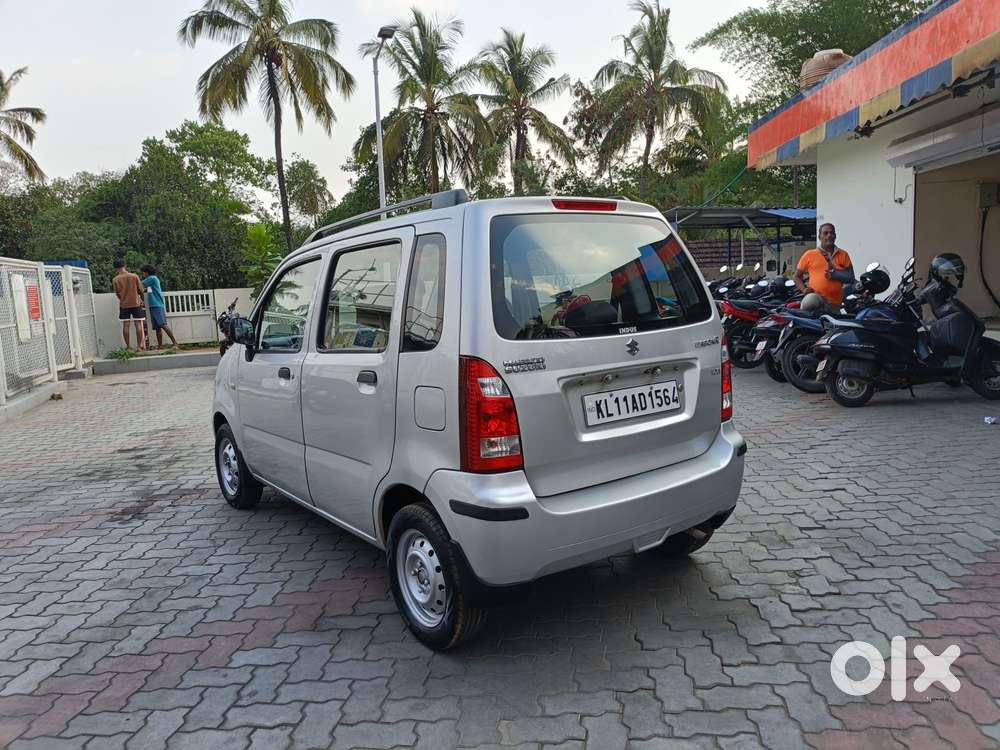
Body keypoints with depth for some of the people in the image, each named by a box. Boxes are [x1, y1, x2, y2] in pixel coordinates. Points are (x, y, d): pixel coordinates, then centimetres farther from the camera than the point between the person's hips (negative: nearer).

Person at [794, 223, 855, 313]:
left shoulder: (843, 254, 13)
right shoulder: (809, 254, 9)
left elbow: (851, 278, 9)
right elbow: (797, 276, 14)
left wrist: (834, 274, -8)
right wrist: (804, 289, -5)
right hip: (816, 296, -3)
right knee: (810, 301, -37)